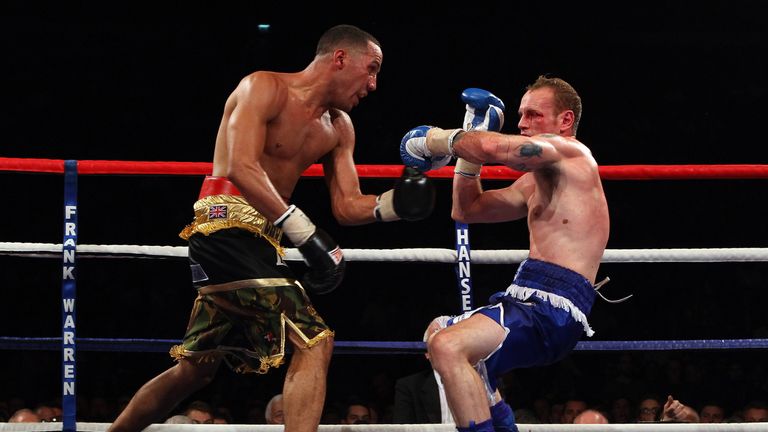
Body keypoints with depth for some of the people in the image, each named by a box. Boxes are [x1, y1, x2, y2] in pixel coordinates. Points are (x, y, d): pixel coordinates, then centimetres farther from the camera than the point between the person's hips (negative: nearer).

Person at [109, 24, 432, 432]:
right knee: (315, 340, -19)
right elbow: (241, 168, -22)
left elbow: (347, 207, 13)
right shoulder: (265, 88, -10)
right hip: (227, 223, -9)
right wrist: (307, 236, -28)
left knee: (196, 367, 18)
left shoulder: (339, 127, 15)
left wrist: (393, 204, -9)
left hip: (260, 237, 9)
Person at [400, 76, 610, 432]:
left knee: (447, 347, -32)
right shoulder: (534, 182, 24)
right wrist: (470, 131, 24)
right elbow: (466, 210, 31)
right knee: (437, 335, 33)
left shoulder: (568, 151, -6)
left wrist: (439, 140, -3)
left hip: (553, 307, -11)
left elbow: (493, 147, -22)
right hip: (526, 296, 11)